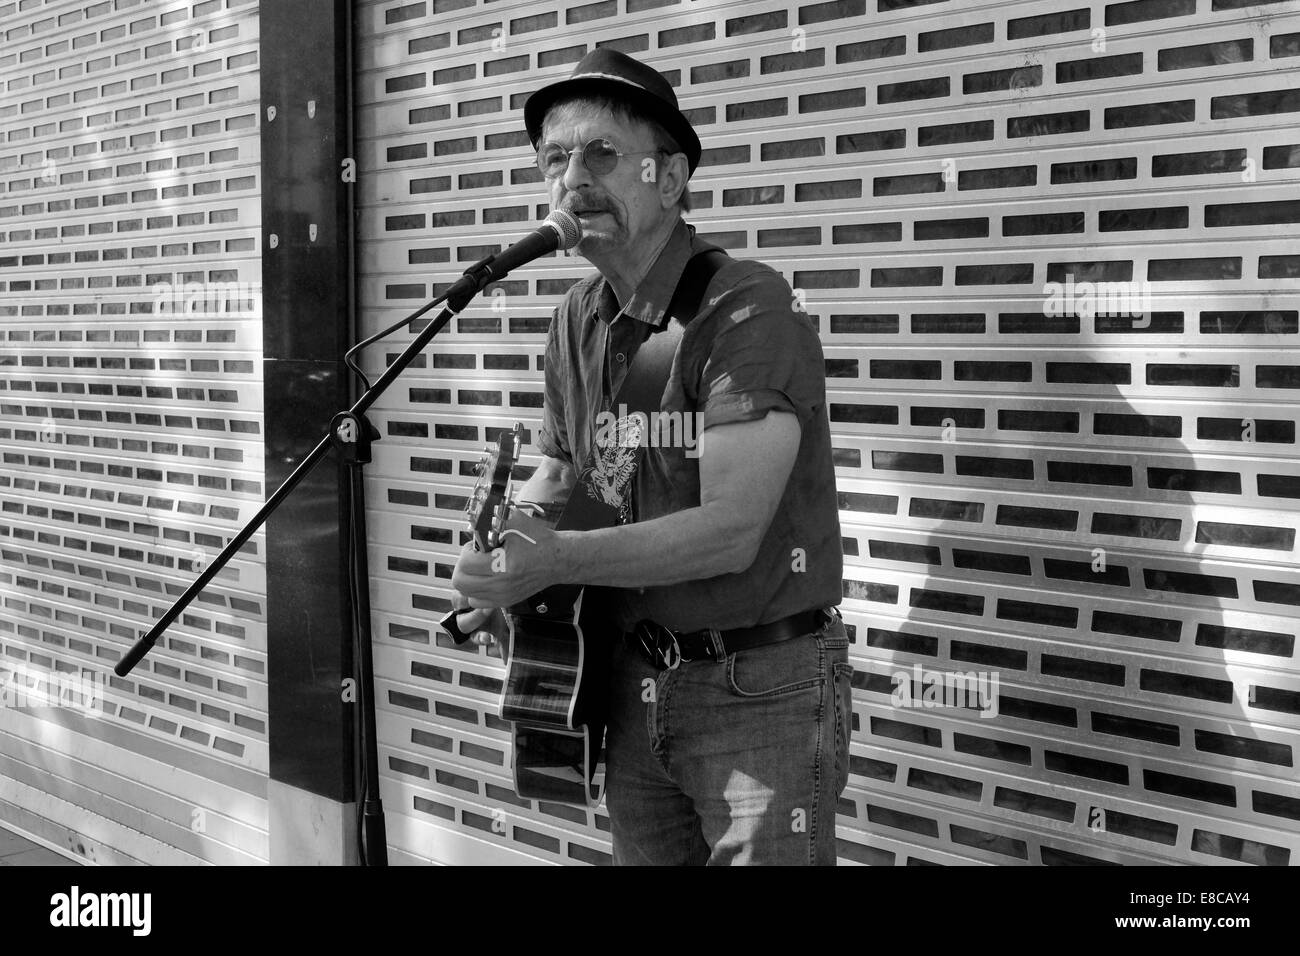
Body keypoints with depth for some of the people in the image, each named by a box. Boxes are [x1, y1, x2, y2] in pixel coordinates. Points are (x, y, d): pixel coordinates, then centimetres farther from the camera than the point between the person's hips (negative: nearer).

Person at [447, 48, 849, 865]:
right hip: (636, 683, 7)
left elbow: (730, 529, -25)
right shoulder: (578, 320, 5)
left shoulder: (750, 309, -19)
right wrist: (503, 571, -4)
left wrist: (558, 560, -31)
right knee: (639, 851, 18)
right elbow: (559, 467, 16)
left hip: (762, 687, -7)